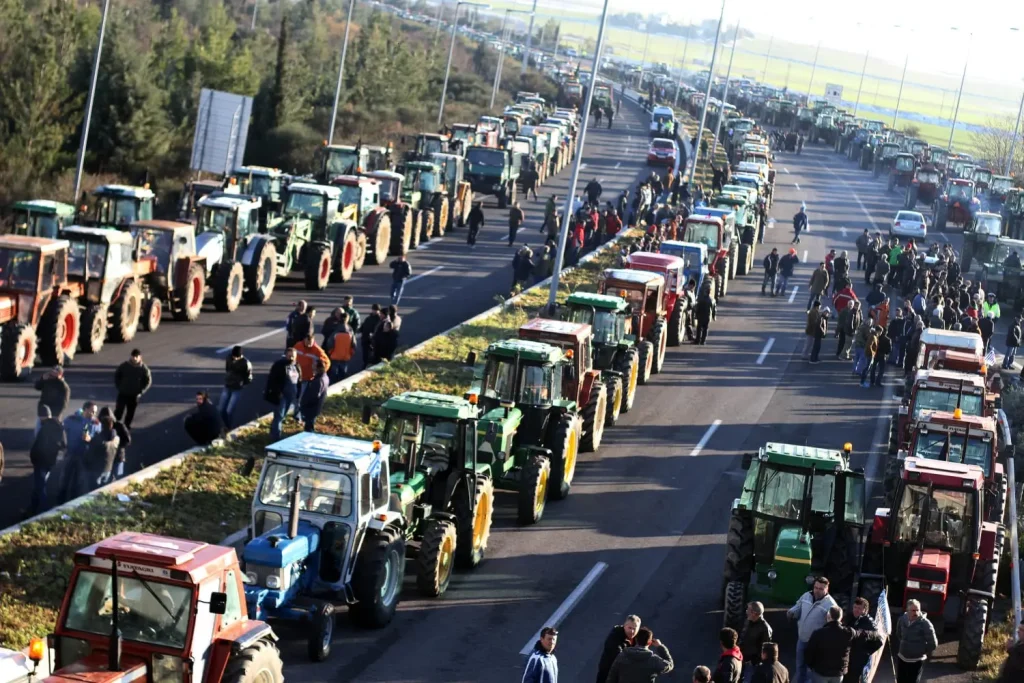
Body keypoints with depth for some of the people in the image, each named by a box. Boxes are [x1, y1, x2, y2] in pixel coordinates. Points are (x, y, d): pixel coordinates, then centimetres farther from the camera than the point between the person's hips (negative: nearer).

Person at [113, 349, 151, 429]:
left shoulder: (143, 368, -10)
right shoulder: (124, 366, -8)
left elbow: (148, 381, -1)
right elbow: (116, 376, 6)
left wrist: (141, 392, -8)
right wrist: (119, 387, -1)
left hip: (134, 395, 0)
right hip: (123, 393, 0)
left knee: (130, 413, 9)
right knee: (118, 411, -6)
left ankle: (126, 426, 24)